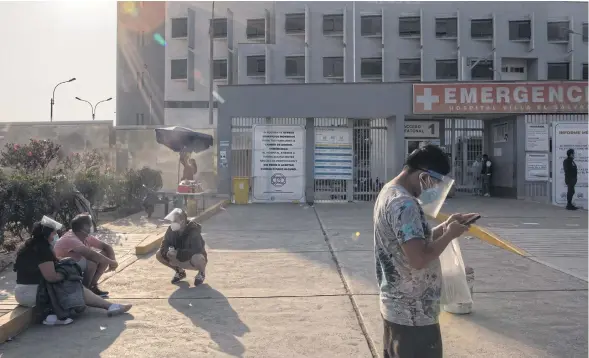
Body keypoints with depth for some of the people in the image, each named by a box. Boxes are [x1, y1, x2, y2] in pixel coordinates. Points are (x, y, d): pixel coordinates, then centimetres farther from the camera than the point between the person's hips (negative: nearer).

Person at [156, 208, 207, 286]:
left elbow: (196, 250, -37)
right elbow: (164, 246, -8)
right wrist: (168, 252, -32)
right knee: (159, 254, -11)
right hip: (180, 260, 6)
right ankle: (180, 272, 11)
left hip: (192, 260, -6)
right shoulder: (171, 230, -11)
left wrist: (177, 253, -41)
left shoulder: (193, 231, -28)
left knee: (196, 257, -41)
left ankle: (201, 273, -2)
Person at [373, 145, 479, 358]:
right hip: (413, 314, -10)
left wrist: (445, 226, 7)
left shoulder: (389, 192, 9)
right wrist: (450, 235, -14)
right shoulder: (404, 204, -23)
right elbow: (419, 259, -28)